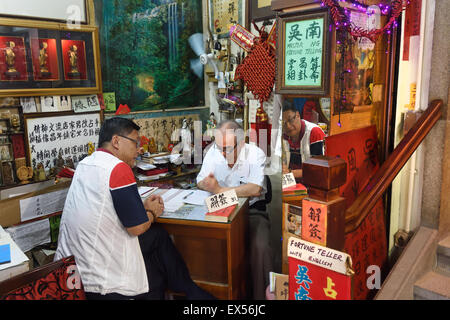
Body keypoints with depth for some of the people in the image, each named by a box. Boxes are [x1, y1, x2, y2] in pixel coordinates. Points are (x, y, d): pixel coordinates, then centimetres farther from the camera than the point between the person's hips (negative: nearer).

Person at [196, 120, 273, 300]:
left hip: (252, 210, -3)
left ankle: (261, 294, -6)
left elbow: (255, 189, -27)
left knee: (260, 247, -28)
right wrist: (209, 184, -28)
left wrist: (220, 190, -30)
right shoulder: (213, 152, 0)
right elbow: (201, 183, -2)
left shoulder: (256, 154, -13)